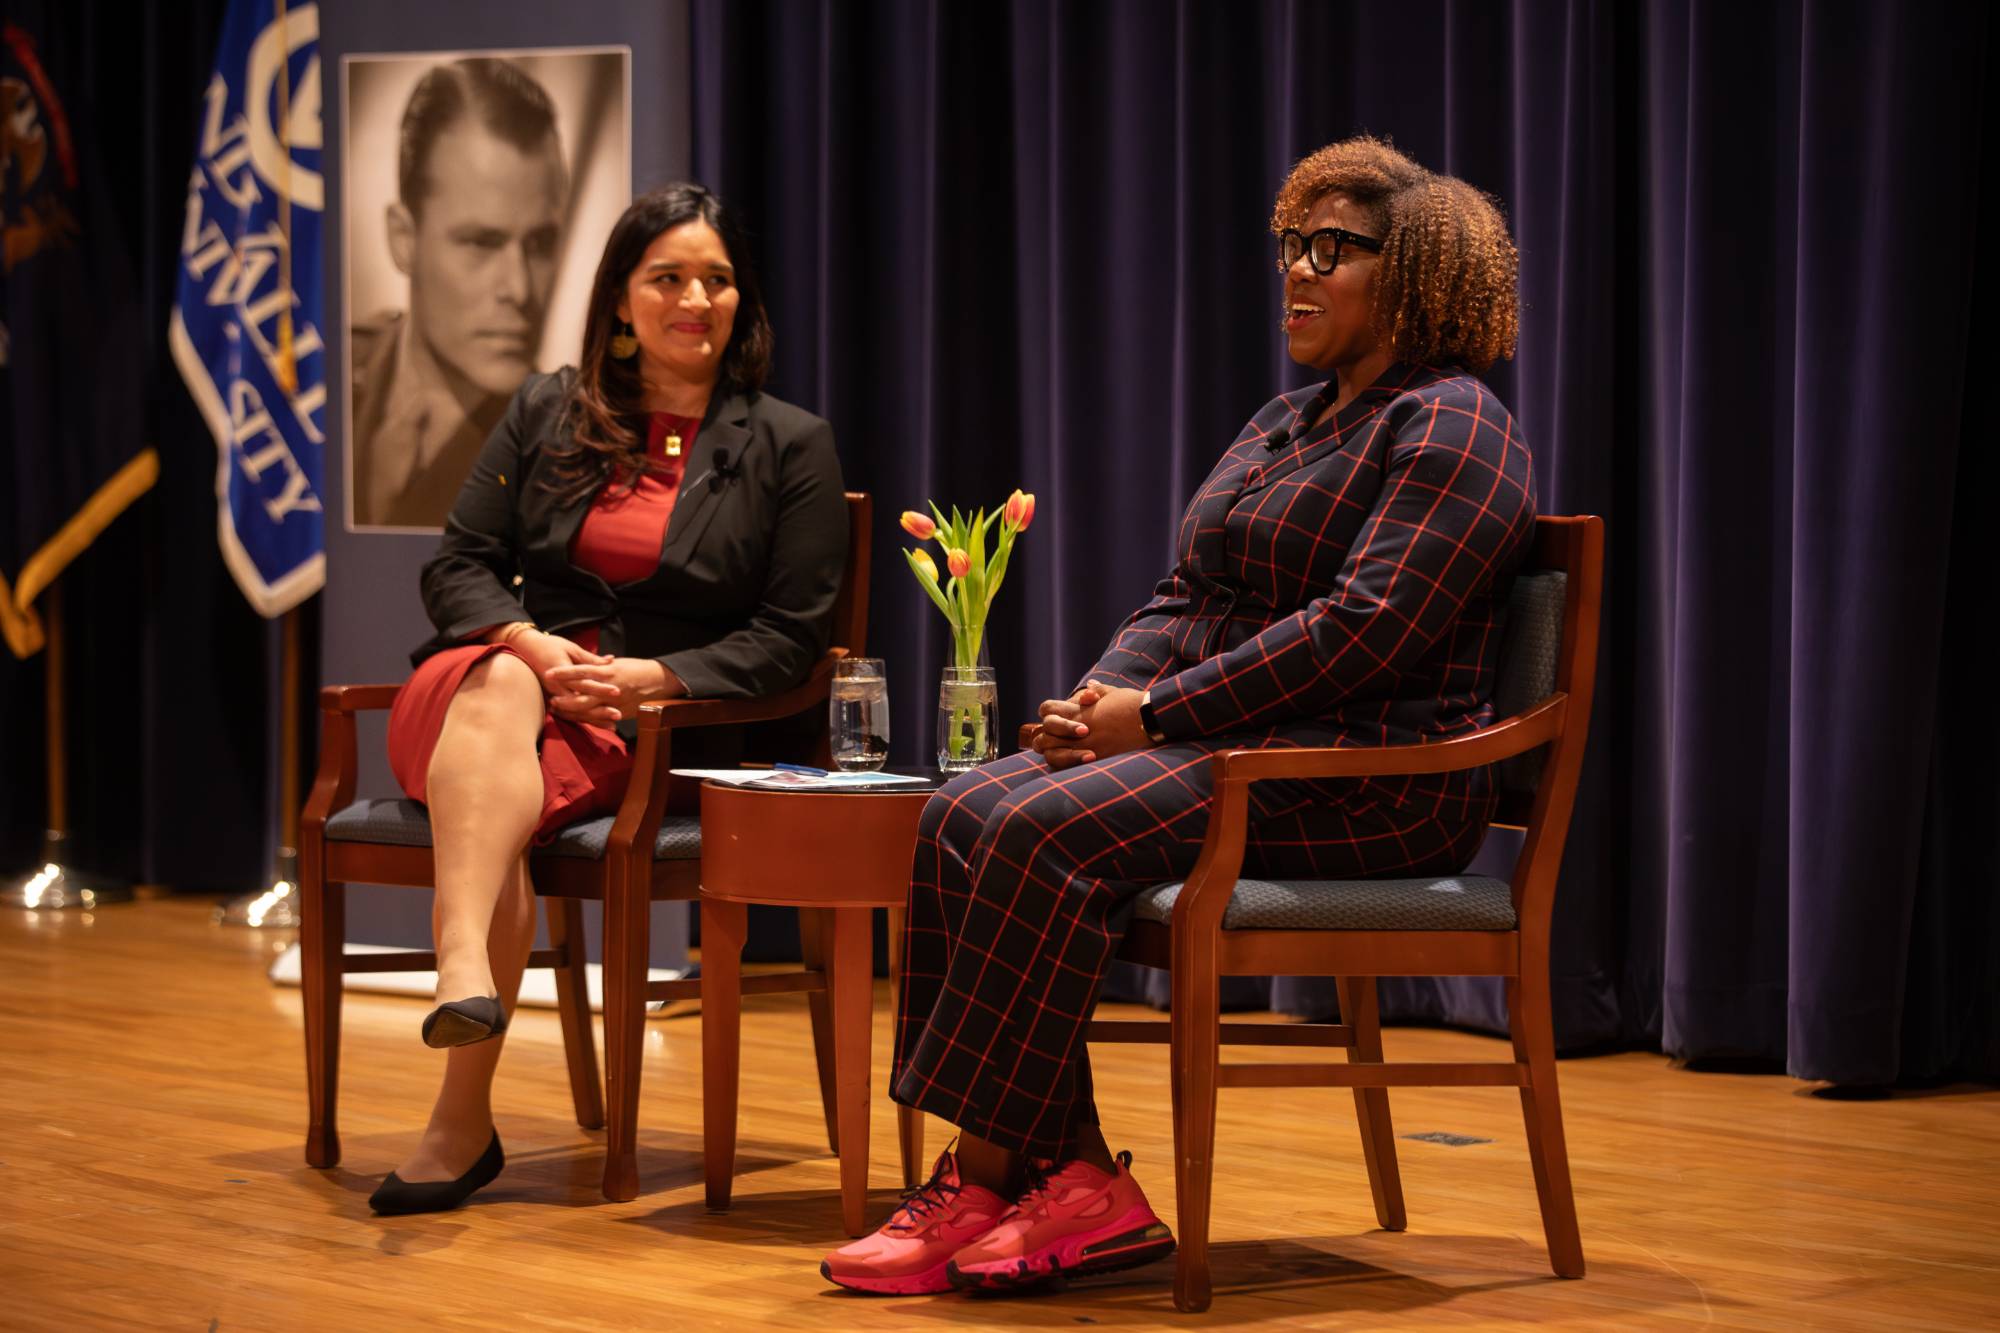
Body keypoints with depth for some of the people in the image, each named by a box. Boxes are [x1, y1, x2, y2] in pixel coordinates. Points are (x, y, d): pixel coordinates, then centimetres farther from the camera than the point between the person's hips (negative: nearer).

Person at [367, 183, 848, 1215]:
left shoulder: (789, 448, 11)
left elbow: (789, 635, 3)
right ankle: (464, 967, -58)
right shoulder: (546, 413, 17)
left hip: (662, 718, -2)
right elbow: (457, 567, 11)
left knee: (501, 795, -34)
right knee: (497, 686, -36)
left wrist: (650, 677, -13)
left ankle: (461, 1119, -42)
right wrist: (529, 645, -11)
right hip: (509, 671, 2)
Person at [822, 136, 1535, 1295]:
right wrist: (1099, 698, -1)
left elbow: (1366, 628, -19)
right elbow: (1185, 599, 21)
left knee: (1048, 834, -28)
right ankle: (1075, 1184, -21)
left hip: (1371, 774, -9)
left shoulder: (1450, 428, -7)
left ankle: (982, 1189, -22)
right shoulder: (1283, 423, 24)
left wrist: (1158, 713, -18)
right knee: (966, 820, -14)